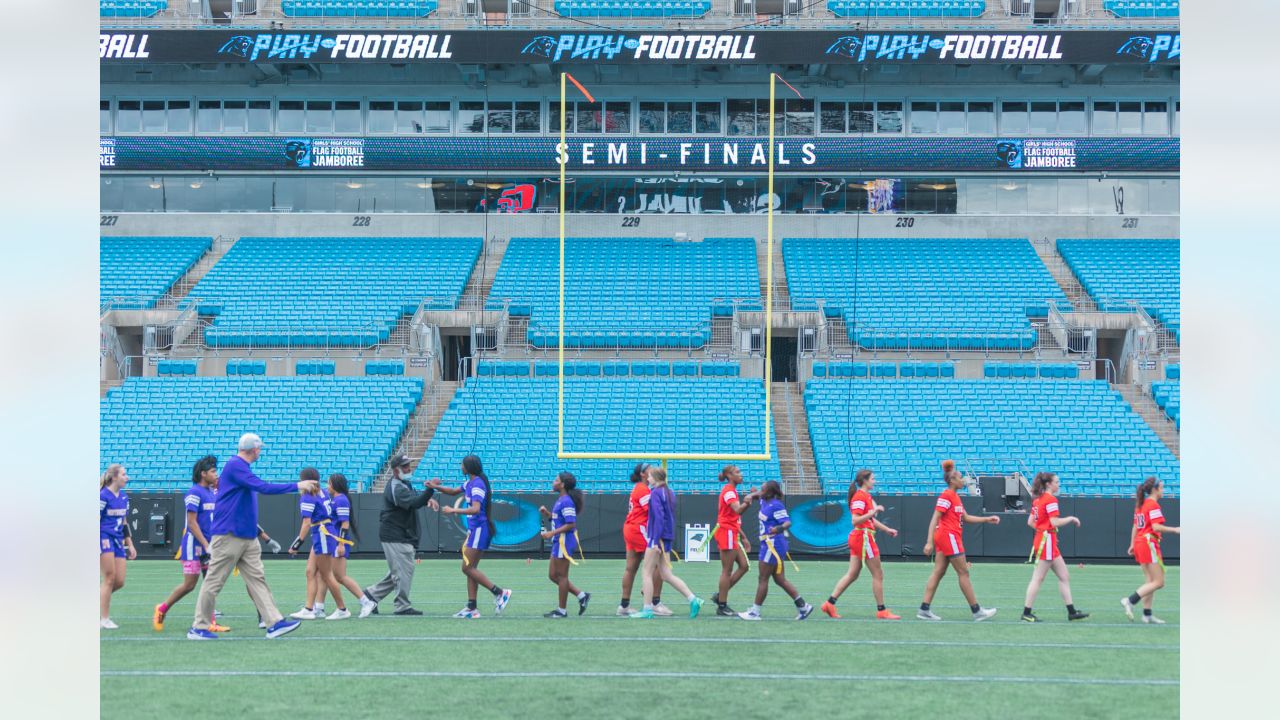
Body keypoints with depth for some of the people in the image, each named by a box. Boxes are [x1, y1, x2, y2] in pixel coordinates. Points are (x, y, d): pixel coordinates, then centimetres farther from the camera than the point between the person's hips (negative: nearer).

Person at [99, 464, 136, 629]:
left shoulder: (124, 497, 14)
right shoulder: (103, 496, -9)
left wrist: (130, 544, 18)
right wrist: (99, 541, -18)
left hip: (118, 541, 7)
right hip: (104, 539, -7)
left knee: (119, 582, 1)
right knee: (110, 578, -9)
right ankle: (105, 619, -3)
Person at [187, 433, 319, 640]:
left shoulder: (240, 467, 15)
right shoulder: (235, 466, -16)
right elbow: (263, 488, -24)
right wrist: (297, 486, -21)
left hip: (248, 537, 10)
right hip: (229, 536, -10)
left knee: (257, 579, 2)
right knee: (214, 581, -2)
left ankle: (273, 623, -3)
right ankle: (198, 628, 5)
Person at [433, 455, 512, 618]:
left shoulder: (478, 485, -17)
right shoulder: (470, 483, 12)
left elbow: (475, 509, -29)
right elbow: (454, 491, 26)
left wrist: (454, 510, -27)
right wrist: (437, 487, 10)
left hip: (479, 529, -10)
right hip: (475, 529, 10)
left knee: (467, 568, -8)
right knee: (470, 569, 8)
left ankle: (500, 593, -6)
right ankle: (471, 608, 9)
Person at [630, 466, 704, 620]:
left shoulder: (655, 493, -11)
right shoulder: (669, 493, 15)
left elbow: (659, 517, -20)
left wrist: (655, 541, -22)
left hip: (658, 537, -9)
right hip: (668, 537, 9)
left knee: (646, 573, 0)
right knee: (666, 575, 10)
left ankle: (647, 610, 1)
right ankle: (693, 599, 2)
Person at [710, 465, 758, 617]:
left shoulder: (732, 491, 18)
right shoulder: (728, 491, -12)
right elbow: (737, 510, -29)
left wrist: (743, 537, 23)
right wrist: (747, 503, -46)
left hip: (732, 534, 10)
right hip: (726, 532, -10)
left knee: (744, 566, 8)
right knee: (727, 571, -5)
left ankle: (720, 596, 12)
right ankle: (722, 607, 0)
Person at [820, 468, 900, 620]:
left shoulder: (866, 496, 17)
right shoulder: (860, 497, -14)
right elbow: (855, 521, -23)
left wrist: (887, 529, 24)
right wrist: (873, 511, -29)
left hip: (858, 539, 10)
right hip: (863, 538, -10)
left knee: (852, 574, 9)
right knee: (878, 575, -3)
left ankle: (830, 603, 6)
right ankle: (881, 611, 2)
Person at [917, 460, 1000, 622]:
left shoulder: (955, 497, 15)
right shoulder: (946, 496, -13)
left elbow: (966, 517, 23)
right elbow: (935, 519, -17)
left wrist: (987, 519, 17)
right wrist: (929, 542, -22)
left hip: (948, 538, 9)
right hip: (949, 536, -9)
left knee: (938, 573, 6)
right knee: (963, 573, -3)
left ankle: (924, 609, 4)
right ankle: (976, 611, 3)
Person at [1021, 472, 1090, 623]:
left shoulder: (1038, 499, 13)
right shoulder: (1051, 499, -14)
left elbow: (1030, 522, 13)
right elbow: (1055, 522, -21)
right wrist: (1071, 518, -7)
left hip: (1041, 539, 10)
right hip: (1047, 541, -10)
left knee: (1064, 577, 11)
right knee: (1038, 579, -4)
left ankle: (1071, 611, 13)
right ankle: (1026, 613, -1)